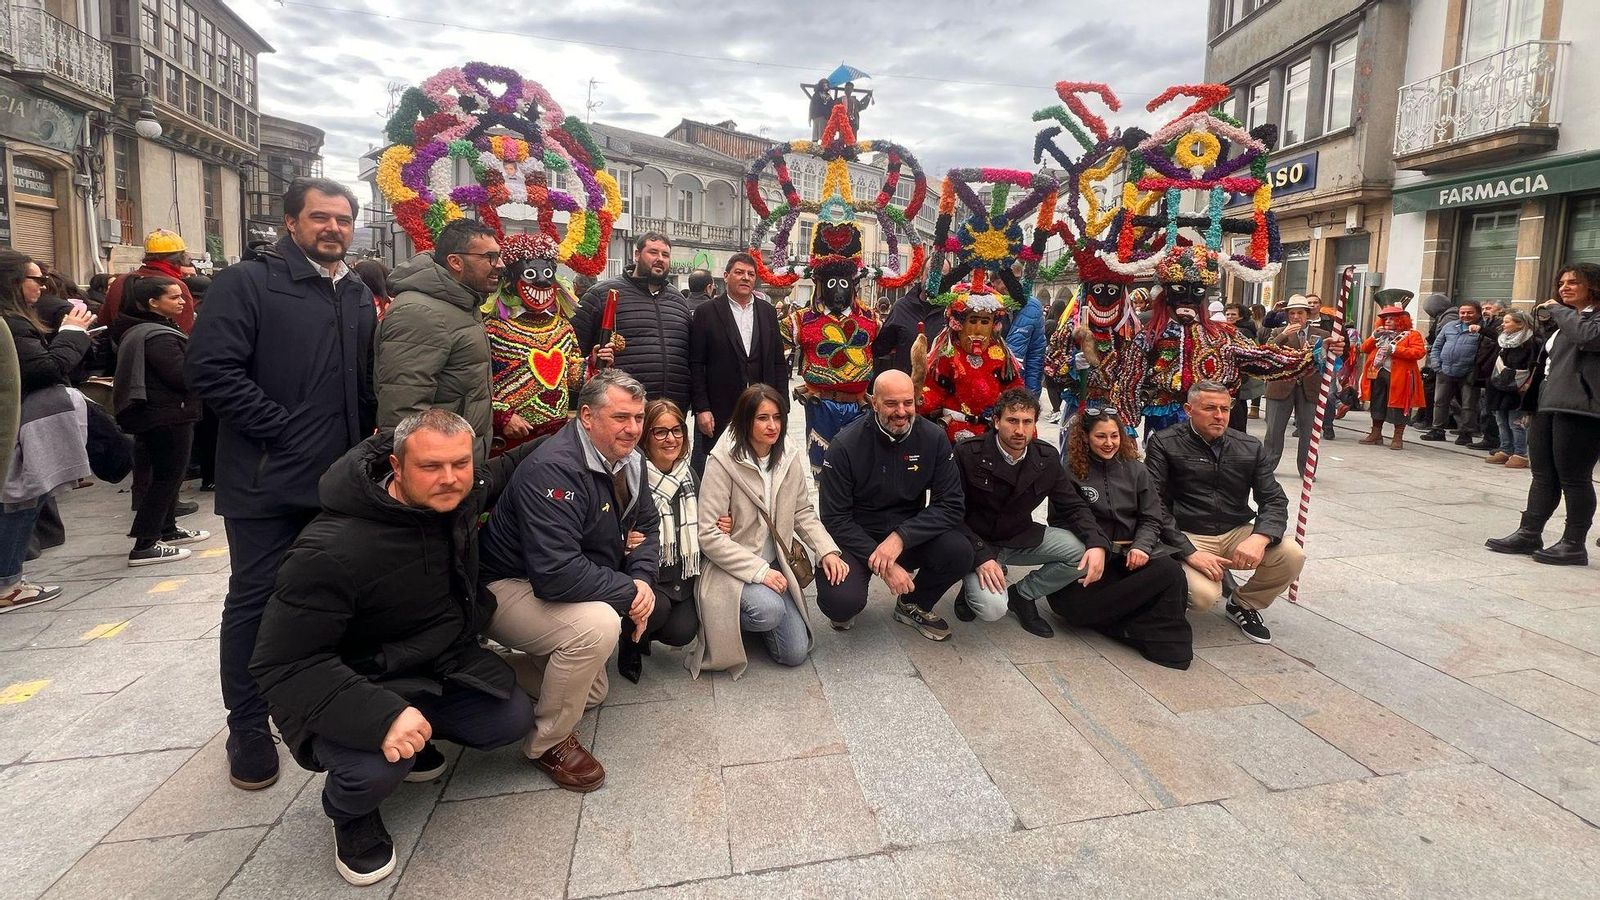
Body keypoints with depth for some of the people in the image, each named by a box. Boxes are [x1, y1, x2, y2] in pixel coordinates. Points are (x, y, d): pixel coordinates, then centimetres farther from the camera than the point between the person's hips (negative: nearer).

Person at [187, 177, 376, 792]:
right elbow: (210, 368, -16)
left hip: (341, 480, 6)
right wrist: (283, 429, -17)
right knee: (255, 600, 6)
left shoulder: (359, 296, 14)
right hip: (268, 480, -5)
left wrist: (364, 439, 7)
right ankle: (248, 727, 19)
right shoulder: (248, 281, -7)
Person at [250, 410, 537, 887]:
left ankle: (411, 743, 22)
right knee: (376, 768, -33)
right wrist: (379, 715, -42)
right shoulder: (331, 550, -32)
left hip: (443, 662, 7)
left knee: (512, 719, -5)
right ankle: (350, 812, 6)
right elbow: (284, 663, -30)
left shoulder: (460, 495, -11)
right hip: (356, 685, -7)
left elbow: (500, 472, 15)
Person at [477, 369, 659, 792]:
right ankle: (548, 743, -13)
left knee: (592, 692, 13)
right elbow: (556, 574, -38)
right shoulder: (553, 470, -31)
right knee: (597, 624, -34)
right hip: (506, 587, -9)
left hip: (568, 581, 9)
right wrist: (629, 593, -27)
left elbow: (646, 526, 6)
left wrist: (644, 580, -14)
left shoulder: (627, 458, -3)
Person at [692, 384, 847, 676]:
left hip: (774, 566, 6)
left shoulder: (789, 463, 2)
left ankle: (750, 619, 26)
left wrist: (827, 550, -8)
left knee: (796, 652, -2)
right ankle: (731, 620, 0)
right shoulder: (722, 463, -17)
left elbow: (803, 512, 10)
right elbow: (709, 536, -18)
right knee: (770, 610, -35)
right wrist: (759, 571, -22)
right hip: (732, 570, -5)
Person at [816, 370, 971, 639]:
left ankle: (913, 606, 7)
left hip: (910, 535, 3)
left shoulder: (933, 438, -8)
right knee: (840, 603, -30)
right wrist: (879, 561, -23)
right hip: (855, 538, -3)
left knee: (959, 552, -25)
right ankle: (845, 608, 13)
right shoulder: (845, 445, -15)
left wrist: (900, 537, -25)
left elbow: (951, 506, -11)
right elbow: (835, 519, -13)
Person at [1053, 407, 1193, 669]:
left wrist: (1141, 546, -12)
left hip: (1133, 555, 2)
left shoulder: (1136, 471, 14)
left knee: (1169, 570, -33)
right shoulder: (1072, 474, 4)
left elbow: (1151, 519, 10)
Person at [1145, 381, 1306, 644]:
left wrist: (1260, 537, -19)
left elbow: (1274, 499, 5)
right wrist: (1189, 553, -22)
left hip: (1238, 534, 5)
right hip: (1189, 538, -5)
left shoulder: (1251, 448, 7)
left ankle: (1244, 603, 10)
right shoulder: (1164, 444, -6)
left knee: (1292, 556, -19)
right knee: (1204, 595, -29)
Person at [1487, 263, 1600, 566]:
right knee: (1543, 476, 10)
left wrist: (1557, 310, -11)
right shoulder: (1566, 320, 23)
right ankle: (1529, 534, 14)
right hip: (1547, 405, 9)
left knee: (1573, 478, -4)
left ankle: (1574, 545, 3)